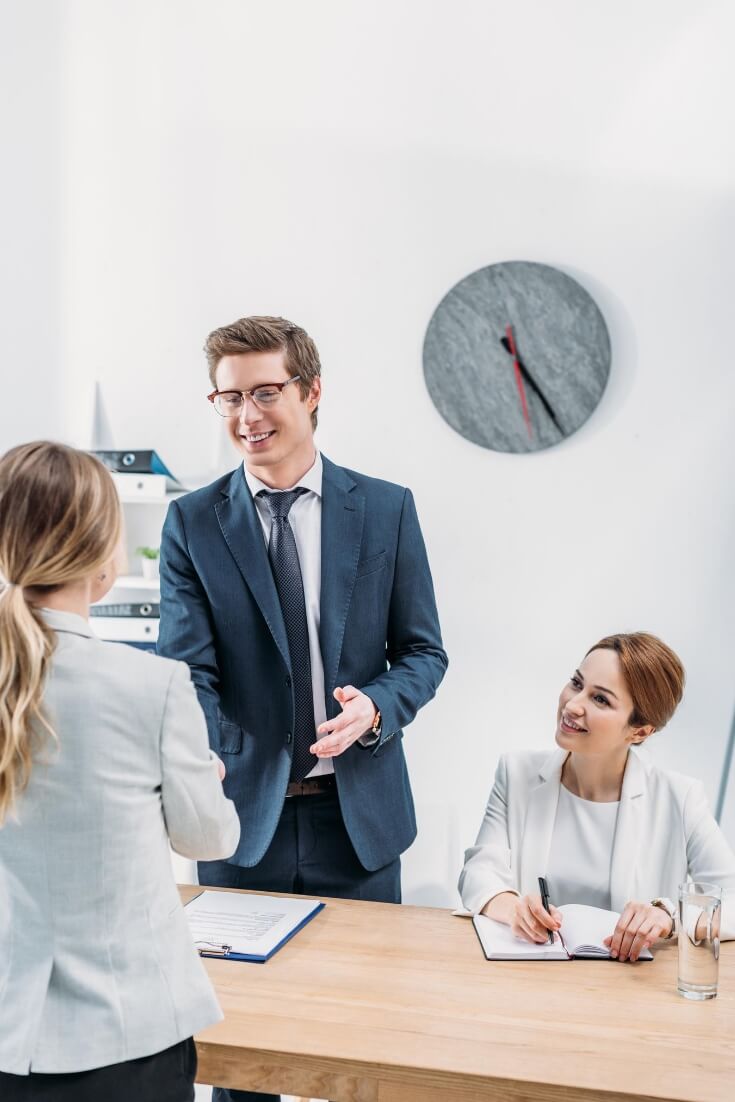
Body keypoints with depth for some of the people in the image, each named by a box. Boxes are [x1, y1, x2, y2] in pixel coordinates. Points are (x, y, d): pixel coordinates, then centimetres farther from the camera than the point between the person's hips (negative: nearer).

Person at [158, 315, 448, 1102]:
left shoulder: (387, 509, -1)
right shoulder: (192, 522, -2)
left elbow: (423, 651, 3)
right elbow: (188, 671, -10)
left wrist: (376, 706, -18)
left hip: (359, 812, 1)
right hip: (244, 811, 0)